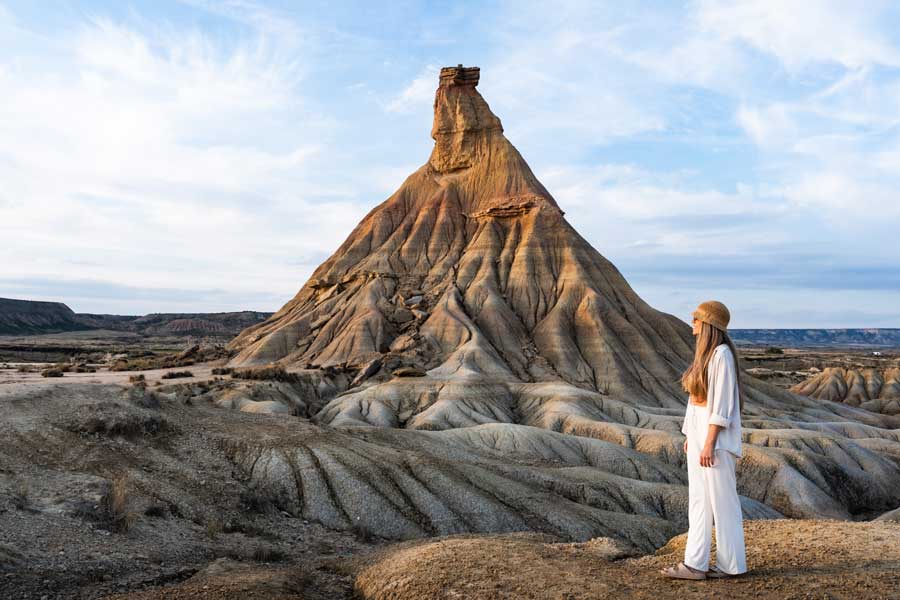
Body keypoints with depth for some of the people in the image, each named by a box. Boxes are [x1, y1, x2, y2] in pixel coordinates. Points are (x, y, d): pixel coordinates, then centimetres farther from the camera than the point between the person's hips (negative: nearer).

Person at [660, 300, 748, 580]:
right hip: (699, 433, 10)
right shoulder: (706, 354, 13)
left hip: (715, 437, -9)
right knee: (699, 501, 8)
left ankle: (732, 564, 13)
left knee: (722, 501, 1)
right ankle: (694, 564, 12)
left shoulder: (722, 354, -15)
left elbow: (722, 403, -20)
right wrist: (691, 436, 17)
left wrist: (709, 443, -21)